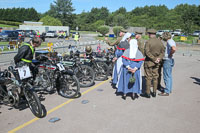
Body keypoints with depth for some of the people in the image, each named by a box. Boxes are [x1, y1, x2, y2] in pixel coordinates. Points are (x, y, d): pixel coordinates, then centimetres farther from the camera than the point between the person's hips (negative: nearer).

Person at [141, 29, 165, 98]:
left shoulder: (148, 42, -13)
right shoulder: (160, 42, 5)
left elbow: (147, 52, -20)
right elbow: (162, 52, 6)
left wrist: (154, 59, -16)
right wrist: (159, 58, -5)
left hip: (149, 62, -5)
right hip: (156, 63, 5)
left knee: (148, 77, 2)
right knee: (155, 77, 13)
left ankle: (147, 93, 9)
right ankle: (154, 92, 20)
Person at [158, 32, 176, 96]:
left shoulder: (169, 41, -17)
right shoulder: (171, 41, 13)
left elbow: (174, 49, -35)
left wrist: (170, 54, -20)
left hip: (167, 60, -10)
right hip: (170, 60, 10)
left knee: (166, 76, -4)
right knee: (169, 76, 18)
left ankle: (166, 92, 2)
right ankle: (169, 89, 29)